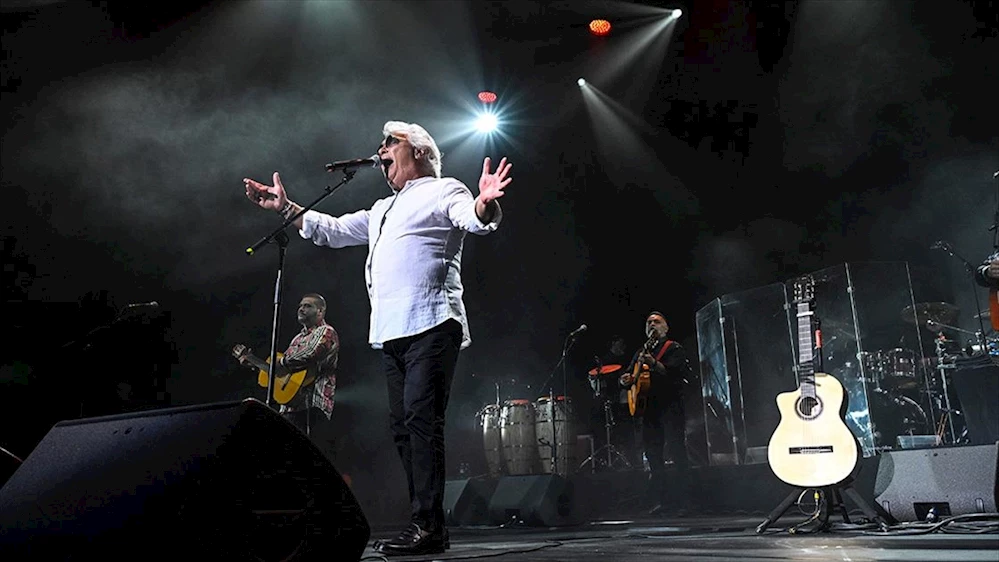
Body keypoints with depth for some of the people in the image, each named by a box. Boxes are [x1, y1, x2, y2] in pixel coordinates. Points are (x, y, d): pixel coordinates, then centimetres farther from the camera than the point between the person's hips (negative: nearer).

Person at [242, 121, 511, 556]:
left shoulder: (442, 191, 6)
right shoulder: (382, 211, 30)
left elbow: (475, 220, -13)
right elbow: (332, 230, 35)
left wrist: (484, 204, -36)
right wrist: (286, 208, 29)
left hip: (429, 327, -8)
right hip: (390, 333, 8)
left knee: (421, 420, -14)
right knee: (402, 426, 5)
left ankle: (427, 526, -12)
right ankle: (426, 526, 11)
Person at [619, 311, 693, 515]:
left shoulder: (673, 348, 2)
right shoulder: (641, 352, 21)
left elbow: (676, 372, -15)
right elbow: (629, 373, 23)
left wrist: (655, 364, -31)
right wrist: (626, 379, -1)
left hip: (670, 406, -6)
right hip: (649, 408, 6)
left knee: (677, 452, -9)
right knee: (652, 454, 4)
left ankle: (682, 500, -4)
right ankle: (659, 500, 8)